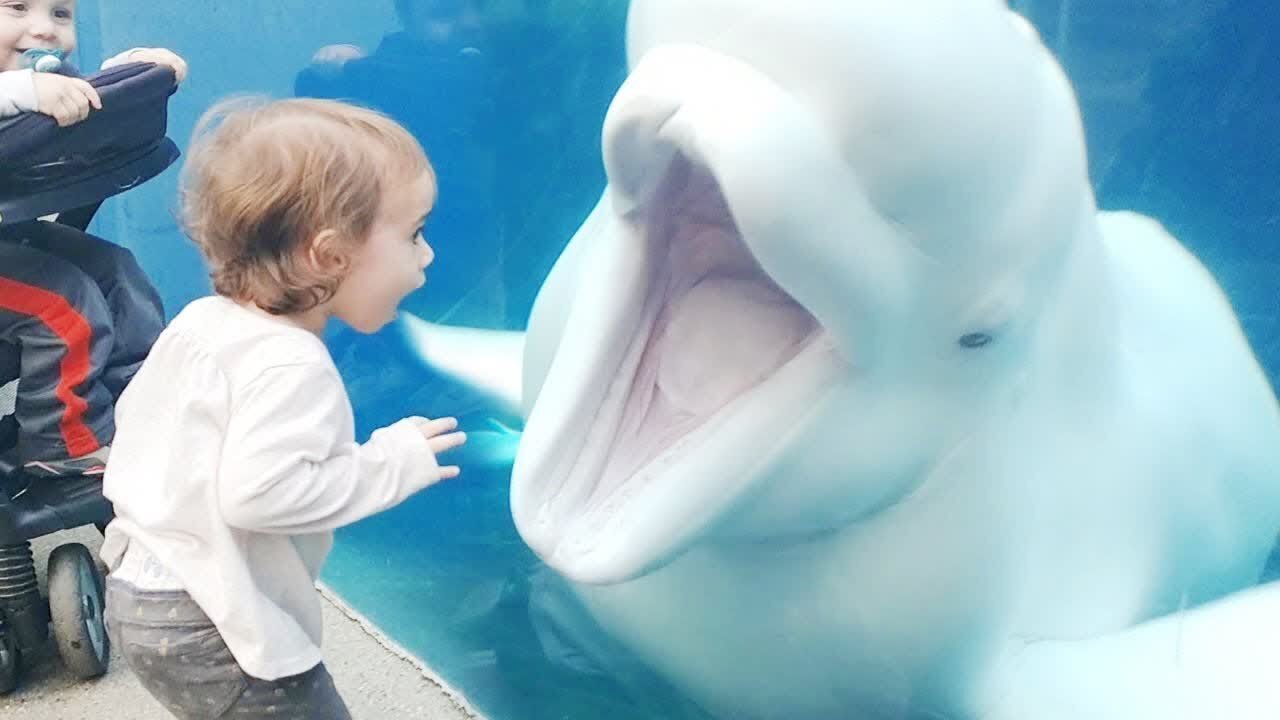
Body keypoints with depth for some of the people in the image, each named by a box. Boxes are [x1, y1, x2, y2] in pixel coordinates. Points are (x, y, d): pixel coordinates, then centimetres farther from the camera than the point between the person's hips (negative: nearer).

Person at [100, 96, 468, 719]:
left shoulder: (203, 319, 2)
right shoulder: (291, 364, -27)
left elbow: (132, 411, 12)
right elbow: (259, 492, -35)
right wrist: (391, 463, -26)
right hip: (207, 630, -10)